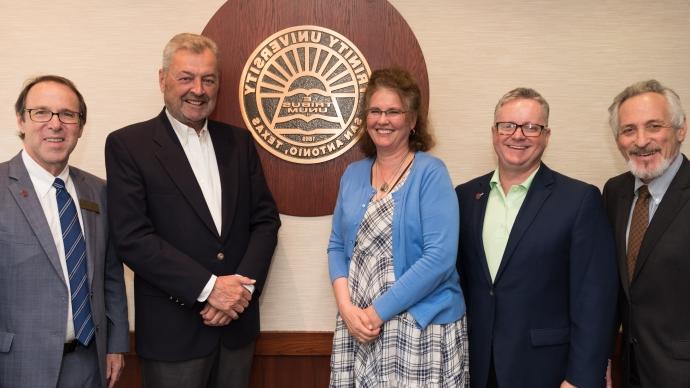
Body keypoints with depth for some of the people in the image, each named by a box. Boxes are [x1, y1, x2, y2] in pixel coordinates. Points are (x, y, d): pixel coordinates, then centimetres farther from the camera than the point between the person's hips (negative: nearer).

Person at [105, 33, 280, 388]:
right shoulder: (127, 144, -6)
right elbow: (132, 237, -13)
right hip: (172, 329, -4)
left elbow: (265, 218, 6)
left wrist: (243, 286, -9)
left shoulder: (239, 141, 7)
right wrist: (208, 287, -17)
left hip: (238, 322, 4)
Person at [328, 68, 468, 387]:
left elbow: (440, 257, -17)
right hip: (357, 328, 5)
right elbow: (337, 246, 10)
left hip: (422, 329, -4)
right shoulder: (353, 174, 7)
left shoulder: (431, 173, -9)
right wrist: (346, 307, -6)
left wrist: (378, 311, -15)